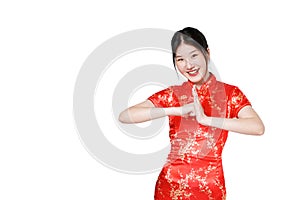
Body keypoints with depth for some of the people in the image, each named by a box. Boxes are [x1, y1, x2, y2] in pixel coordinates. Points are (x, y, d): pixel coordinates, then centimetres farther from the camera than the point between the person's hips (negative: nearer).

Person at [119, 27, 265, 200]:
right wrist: (178, 110, -19)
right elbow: (125, 116, -11)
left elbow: (258, 127, -18)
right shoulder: (172, 94, 1)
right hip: (171, 185, 1)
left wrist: (206, 119, -21)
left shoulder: (230, 93, -1)